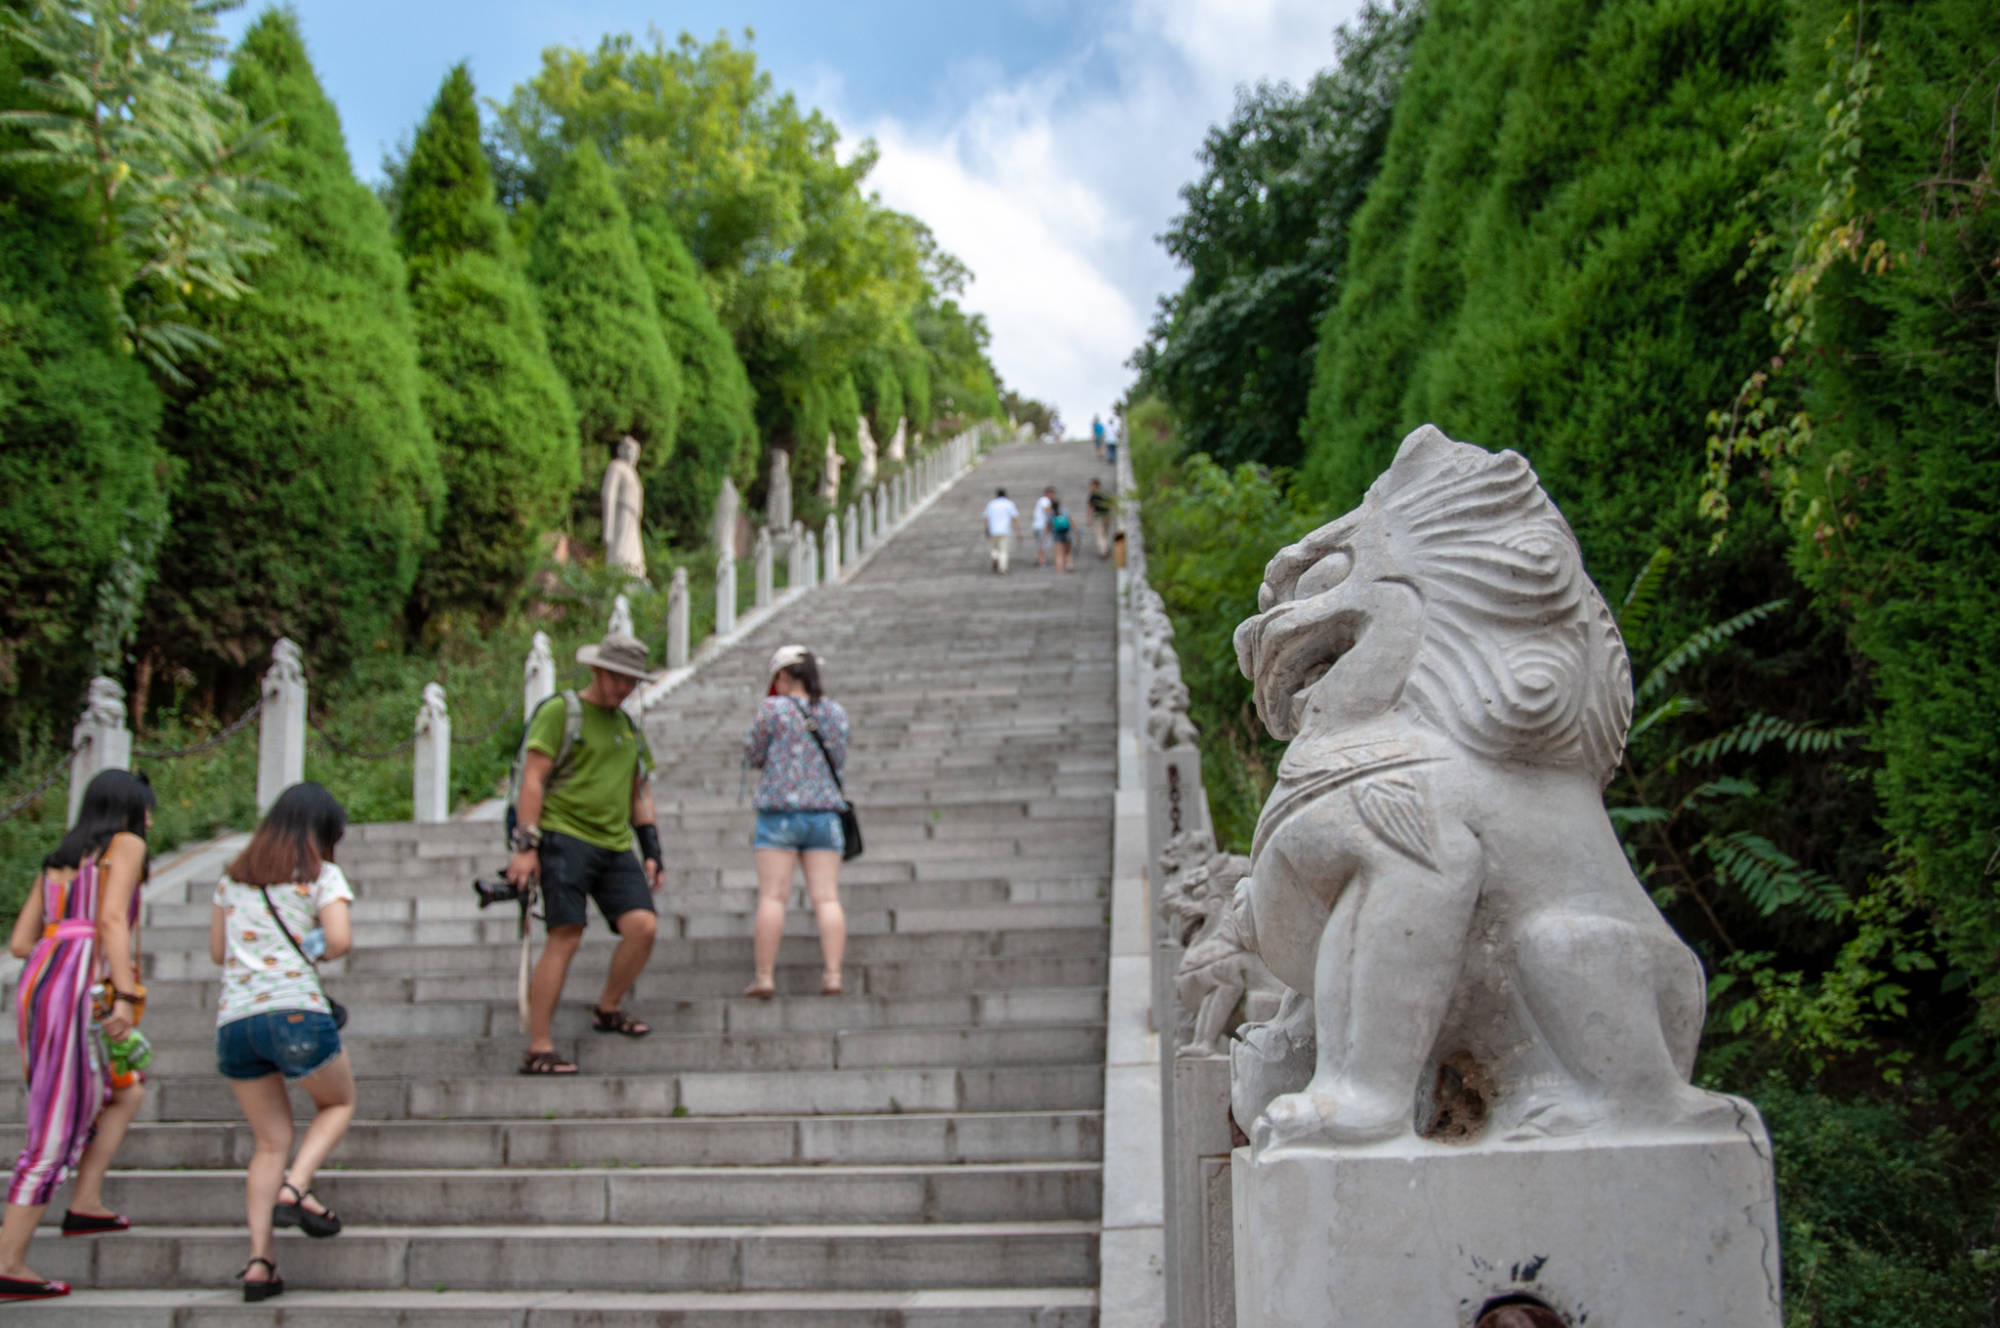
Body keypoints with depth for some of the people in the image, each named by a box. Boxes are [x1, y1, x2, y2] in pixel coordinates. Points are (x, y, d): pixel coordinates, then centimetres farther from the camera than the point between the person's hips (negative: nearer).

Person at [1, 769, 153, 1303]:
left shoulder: (58, 860, 24)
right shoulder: (126, 845, 4)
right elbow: (112, 919, -12)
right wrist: (125, 995, -20)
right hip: (79, 991, -8)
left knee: (126, 1092, 23)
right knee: (58, 1131, -5)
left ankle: (86, 1204, 17)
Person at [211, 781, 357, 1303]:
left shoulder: (233, 878, 19)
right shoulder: (321, 875, 3)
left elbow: (217, 951, 25)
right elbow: (340, 940, -10)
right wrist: (313, 952, 9)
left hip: (233, 1020, 5)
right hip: (296, 1011, -5)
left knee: (271, 1141, 13)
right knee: (339, 1104, 20)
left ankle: (258, 1260, 3)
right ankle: (295, 1188, -3)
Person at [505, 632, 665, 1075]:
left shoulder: (628, 726, 21)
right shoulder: (559, 711, -1)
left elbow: (640, 792, 26)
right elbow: (533, 779, -6)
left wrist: (651, 851, 17)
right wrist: (526, 845, -14)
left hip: (615, 845, 6)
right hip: (565, 837, -6)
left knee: (643, 926, -9)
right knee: (565, 937, -14)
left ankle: (608, 1009, 16)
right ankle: (538, 1050, -8)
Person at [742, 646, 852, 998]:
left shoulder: (774, 709, -4)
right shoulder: (836, 713, 10)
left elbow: (752, 754, 4)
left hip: (779, 813, -4)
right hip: (824, 815, 4)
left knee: (772, 896, -4)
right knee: (826, 898, 0)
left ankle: (764, 976, -6)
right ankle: (832, 974, -7)